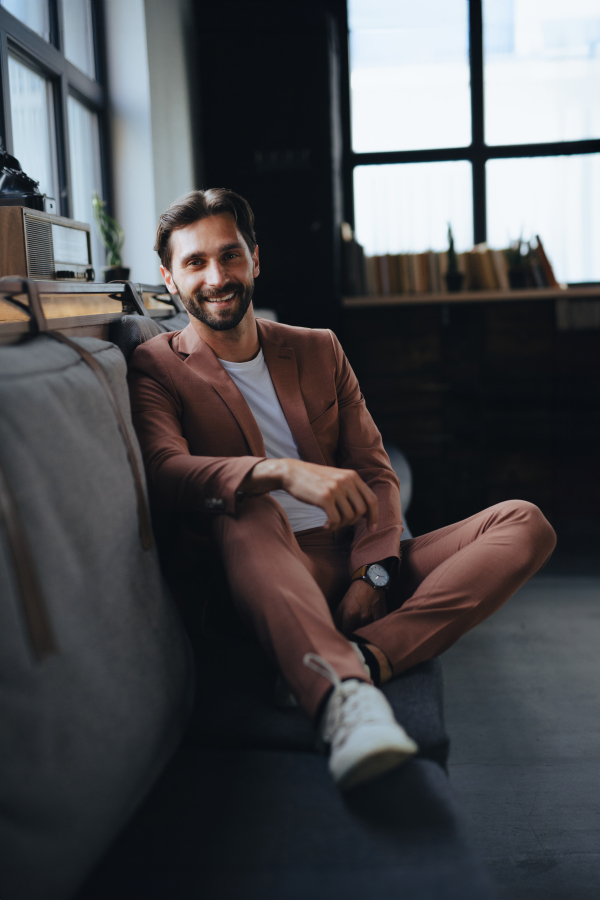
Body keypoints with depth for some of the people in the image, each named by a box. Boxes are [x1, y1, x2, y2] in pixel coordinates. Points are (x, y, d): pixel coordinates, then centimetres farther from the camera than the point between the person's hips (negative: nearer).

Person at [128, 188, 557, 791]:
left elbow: (375, 473, 11)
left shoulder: (319, 350, 17)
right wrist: (283, 472, -34)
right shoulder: (155, 369, 5)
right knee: (245, 512, -36)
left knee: (524, 523, -13)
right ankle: (344, 697, -53)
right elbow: (164, 469, -16)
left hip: (355, 568, 5)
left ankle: (364, 658, -32)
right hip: (269, 580, -4)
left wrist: (373, 572, -9)